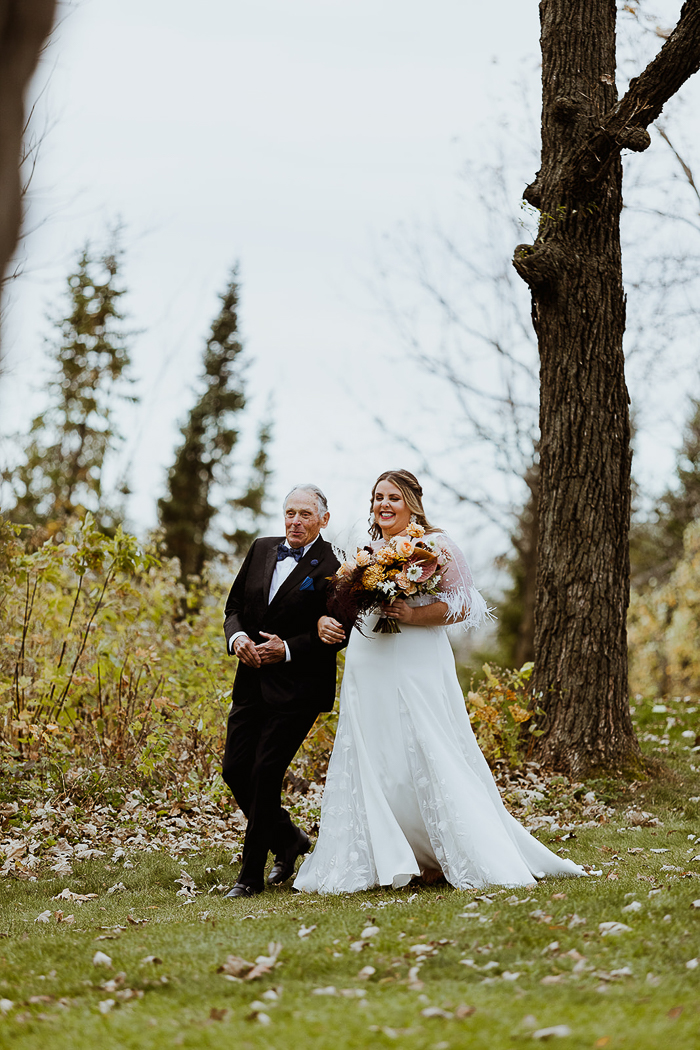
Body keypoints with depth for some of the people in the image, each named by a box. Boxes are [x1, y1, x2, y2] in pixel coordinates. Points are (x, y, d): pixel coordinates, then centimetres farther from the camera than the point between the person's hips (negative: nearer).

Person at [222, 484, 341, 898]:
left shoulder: (334, 566, -8)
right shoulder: (261, 550, 11)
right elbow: (235, 605, 16)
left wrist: (288, 649, -17)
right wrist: (237, 637, -5)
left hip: (296, 689, -6)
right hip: (251, 681, 7)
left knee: (265, 774, -7)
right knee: (235, 769, 6)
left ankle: (252, 875, 3)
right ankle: (289, 840, 28)